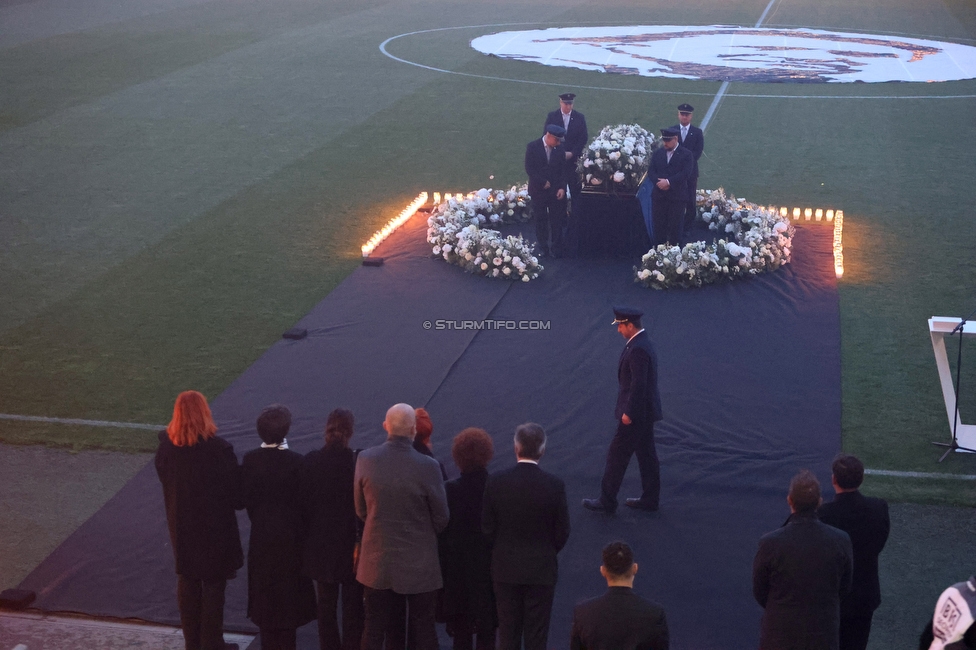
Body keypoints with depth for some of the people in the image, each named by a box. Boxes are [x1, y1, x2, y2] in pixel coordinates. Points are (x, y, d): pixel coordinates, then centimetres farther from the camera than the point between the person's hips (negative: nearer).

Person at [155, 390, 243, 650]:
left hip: (181, 525, 4)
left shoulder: (166, 447, -12)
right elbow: (235, 492, -15)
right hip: (215, 526, -4)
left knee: (187, 583, 18)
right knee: (213, 584, 11)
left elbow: (165, 482, 2)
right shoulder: (219, 449, -23)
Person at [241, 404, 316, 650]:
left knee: (264, 591, 15)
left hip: (261, 535, 2)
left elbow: (246, 497, -4)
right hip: (290, 535, -2)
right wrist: (301, 532, 2)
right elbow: (301, 501, -11)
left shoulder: (250, 459, -10)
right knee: (288, 592, 11)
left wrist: (258, 520, 11)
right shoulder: (295, 461, -18)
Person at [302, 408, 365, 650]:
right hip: (350, 542, -3)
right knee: (352, 605, 7)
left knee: (326, 604, 14)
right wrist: (362, 542, -8)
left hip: (320, 544, 3)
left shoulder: (311, 460, -6)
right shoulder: (357, 461, -16)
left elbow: (303, 501, -2)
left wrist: (308, 536, 8)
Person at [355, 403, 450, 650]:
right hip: (419, 564, -2)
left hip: (377, 562, 3)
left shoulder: (365, 460, -10)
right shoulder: (428, 467, -19)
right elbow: (441, 518, -8)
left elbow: (361, 509, 2)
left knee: (374, 629, 13)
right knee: (424, 630, 11)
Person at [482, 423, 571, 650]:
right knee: (537, 632, 10)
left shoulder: (496, 482, -13)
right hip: (541, 568, -1)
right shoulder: (555, 485, -16)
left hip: (505, 567, 1)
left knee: (508, 631, 15)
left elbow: (487, 526, -6)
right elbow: (562, 531, -8)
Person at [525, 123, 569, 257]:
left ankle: (556, 249, 8)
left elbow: (564, 169, 2)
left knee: (557, 221, 1)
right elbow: (529, 168, -9)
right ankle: (543, 248, 15)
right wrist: (543, 183, -13)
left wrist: (562, 187, -9)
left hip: (556, 191, 1)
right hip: (539, 190, -1)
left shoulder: (560, 148, 1)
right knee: (540, 220, 6)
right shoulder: (532, 147, -6)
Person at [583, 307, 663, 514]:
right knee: (646, 455, 15)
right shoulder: (642, 343, 8)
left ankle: (607, 502, 8)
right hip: (645, 411, 10)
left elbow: (638, 384, -26)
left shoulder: (638, 349, -24)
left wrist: (628, 412, -20)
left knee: (617, 455, 0)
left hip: (636, 413, -10)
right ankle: (650, 499, 23)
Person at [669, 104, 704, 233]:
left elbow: (698, 152, -4)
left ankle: (688, 227, 11)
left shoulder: (697, 132, 2)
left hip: (690, 171, 0)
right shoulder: (671, 130, 5)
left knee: (690, 201, 2)